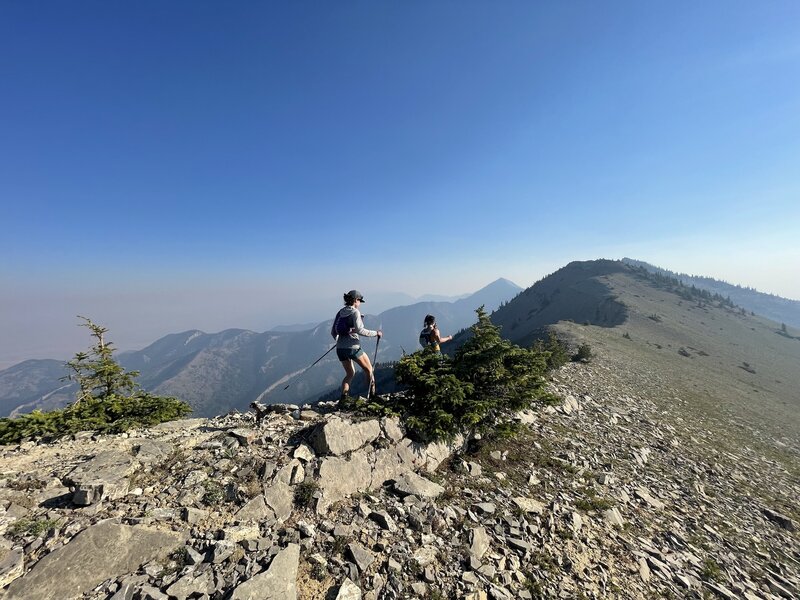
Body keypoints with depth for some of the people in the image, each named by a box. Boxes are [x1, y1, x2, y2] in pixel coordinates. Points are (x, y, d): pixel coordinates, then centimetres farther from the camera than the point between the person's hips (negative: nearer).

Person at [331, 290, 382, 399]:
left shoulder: (340, 312, 11)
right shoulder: (355, 312, -8)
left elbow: (333, 332, 13)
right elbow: (359, 330, -20)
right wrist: (375, 333, -10)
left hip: (340, 348, 7)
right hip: (353, 347, -7)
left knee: (350, 374, 21)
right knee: (369, 369, 14)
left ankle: (343, 398, 8)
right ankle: (372, 395, 17)